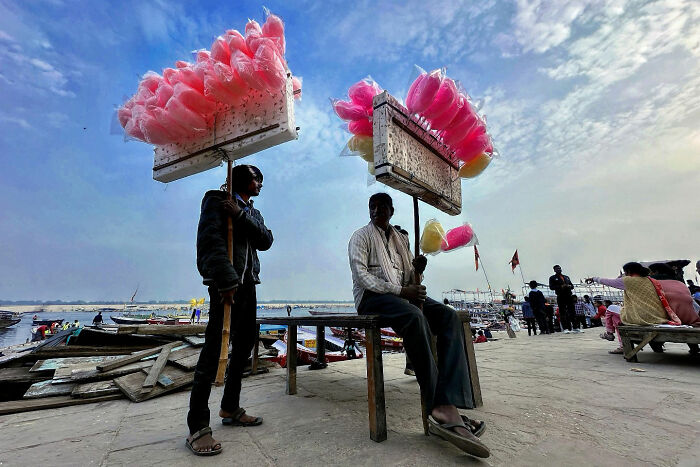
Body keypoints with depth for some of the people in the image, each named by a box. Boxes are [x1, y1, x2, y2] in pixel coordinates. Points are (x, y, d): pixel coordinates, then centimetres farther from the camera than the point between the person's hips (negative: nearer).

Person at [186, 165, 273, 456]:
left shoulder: (252, 213, 20)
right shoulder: (216, 201, -1)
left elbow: (266, 241, 3)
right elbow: (211, 241, -14)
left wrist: (241, 215, -11)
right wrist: (226, 282, -23)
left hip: (248, 284, 8)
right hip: (227, 284, -8)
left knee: (244, 346, 10)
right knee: (213, 350, -9)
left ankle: (230, 408, 23)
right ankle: (197, 427, -1)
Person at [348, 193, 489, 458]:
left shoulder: (401, 239, 22)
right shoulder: (361, 237, 5)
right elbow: (361, 274, -10)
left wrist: (417, 271, -4)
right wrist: (400, 290, -20)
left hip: (403, 293, 6)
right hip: (372, 296, -6)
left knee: (449, 317, -21)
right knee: (415, 316, -37)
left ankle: (450, 405, -31)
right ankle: (440, 407, -33)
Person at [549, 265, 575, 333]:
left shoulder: (566, 277, 23)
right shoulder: (552, 278, 6)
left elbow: (572, 285, 22)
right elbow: (551, 287, -5)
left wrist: (570, 286, -1)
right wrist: (561, 287, -15)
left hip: (569, 296, 4)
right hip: (561, 297, -4)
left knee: (572, 311, 2)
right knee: (562, 313, -4)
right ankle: (565, 328, -3)